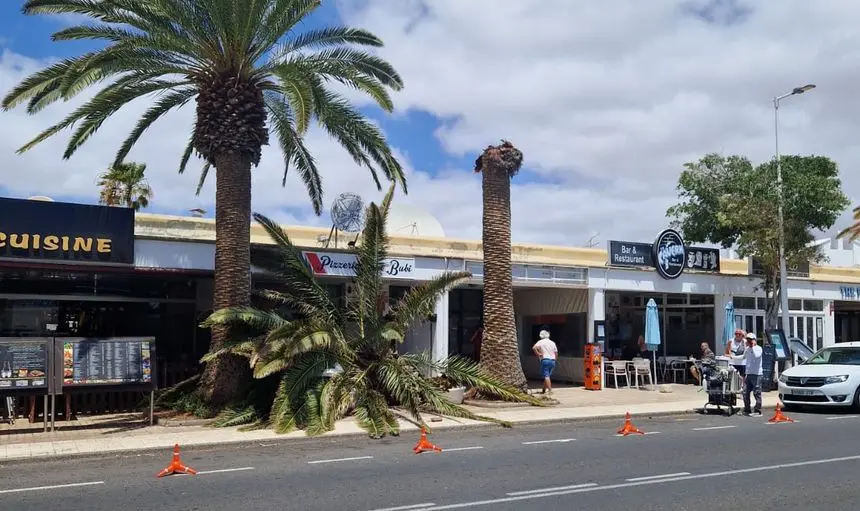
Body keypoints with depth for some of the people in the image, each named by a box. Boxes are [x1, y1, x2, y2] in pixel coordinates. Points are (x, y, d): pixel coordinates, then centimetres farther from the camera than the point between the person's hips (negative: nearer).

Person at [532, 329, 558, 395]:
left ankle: (550, 390, -19)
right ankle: (544, 390, 23)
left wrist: (538, 354, -8)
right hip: (552, 361, 5)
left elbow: (534, 348, -18)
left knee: (546, 376, -8)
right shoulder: (552, 343, 15)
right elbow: (556, 353, 16)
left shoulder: (541, 342, 0)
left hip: (545, 360, -5)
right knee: (548, 376, 16)